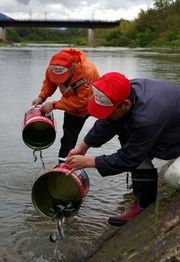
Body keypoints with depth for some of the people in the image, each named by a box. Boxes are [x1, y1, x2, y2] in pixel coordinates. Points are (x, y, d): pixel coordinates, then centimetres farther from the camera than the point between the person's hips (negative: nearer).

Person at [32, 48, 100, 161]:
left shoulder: (87, 71, -40)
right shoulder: (53, 67, -24)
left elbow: (81, 100, -38)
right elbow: (49, 82, -2)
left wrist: (54, 105, -37)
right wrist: (42, 97, -20)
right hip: (73, 106, 4)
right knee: (68, 137, 6)